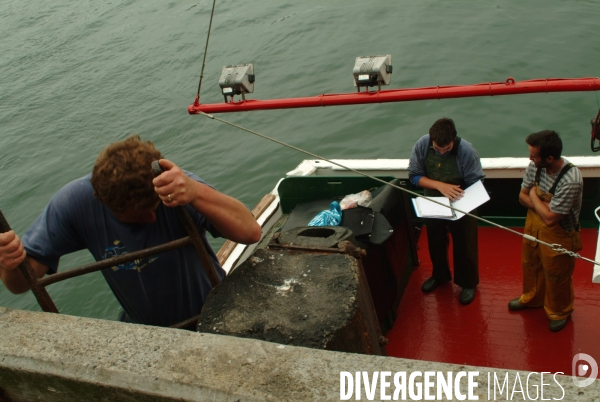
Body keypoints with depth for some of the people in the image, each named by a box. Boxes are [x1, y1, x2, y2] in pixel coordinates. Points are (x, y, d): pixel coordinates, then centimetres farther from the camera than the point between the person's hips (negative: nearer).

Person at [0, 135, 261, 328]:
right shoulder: (76, 202, -21)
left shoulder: (176, 189, -29)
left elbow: (250, 232, -40)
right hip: (145, 329, 4)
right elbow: (21, 283, -15)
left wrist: (196, 193, -56)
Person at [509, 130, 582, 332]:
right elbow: (522, 196, -3)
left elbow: (550, 218, -32)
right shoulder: (534, 166, -17)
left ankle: (559, 312, 45)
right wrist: (545, 207, -20)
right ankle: (531, 298, 56)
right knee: (531, 266, 28)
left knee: (556, 277, 17)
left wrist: (534, 196, -18)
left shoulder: (570, 181, -36)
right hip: (533, 227, 6)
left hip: (558, 237, -6)